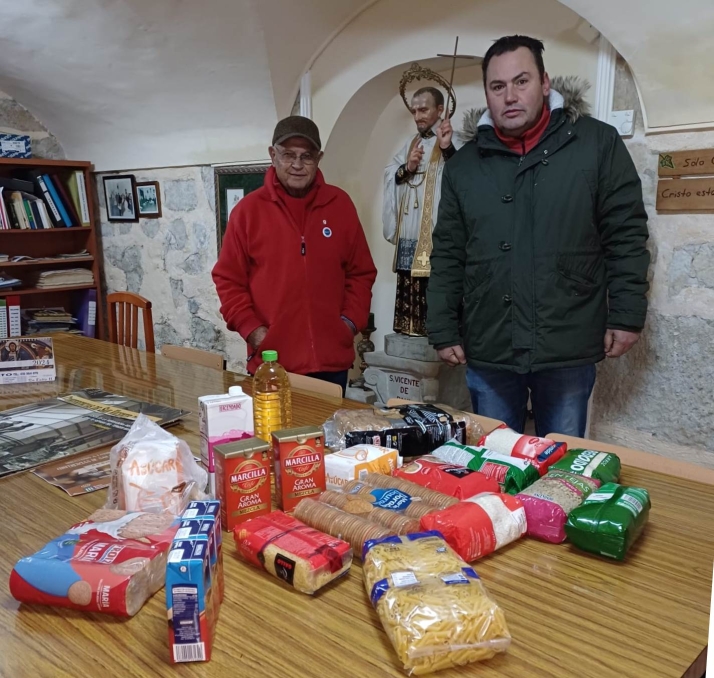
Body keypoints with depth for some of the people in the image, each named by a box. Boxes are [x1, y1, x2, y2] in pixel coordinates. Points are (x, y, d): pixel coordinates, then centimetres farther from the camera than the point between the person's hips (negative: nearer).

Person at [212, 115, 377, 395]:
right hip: (272, 362, -1)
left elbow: (361, 273, 10)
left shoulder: (340, 204, 5)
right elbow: (228, 279, 2)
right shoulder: (248, 209, -1)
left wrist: (351, 320, -1)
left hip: (332, 360, 2)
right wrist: (251, 329, -7)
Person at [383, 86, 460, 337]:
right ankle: (409, 327, 18)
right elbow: (389, 177, 12)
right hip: (408, 234, 7)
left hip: (435, 234, -7)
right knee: (408, 288, 10)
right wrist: (406, 169, -7)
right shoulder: (411, 144, 19)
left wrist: (446, 148, -35)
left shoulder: (450, 142, -2)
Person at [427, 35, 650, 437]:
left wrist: (626, 315, -4)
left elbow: (627, 236, 0)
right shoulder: (465, 165, 7)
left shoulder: (597, 143, 0)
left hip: (569, 351, -2)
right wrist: (443, 331, 4)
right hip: (488, 353, 2)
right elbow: (447, 256, 7)